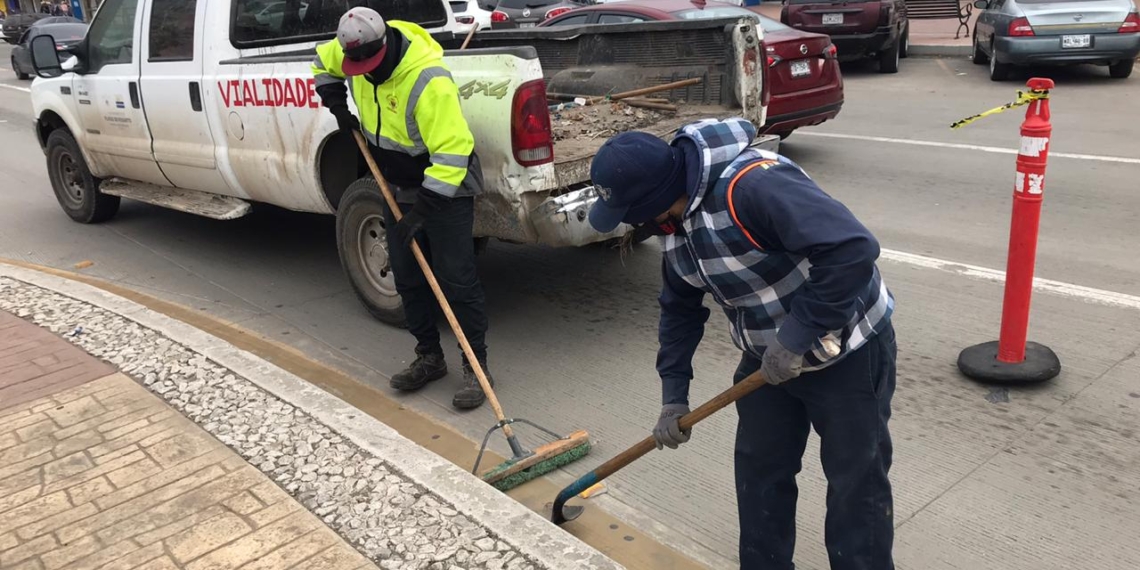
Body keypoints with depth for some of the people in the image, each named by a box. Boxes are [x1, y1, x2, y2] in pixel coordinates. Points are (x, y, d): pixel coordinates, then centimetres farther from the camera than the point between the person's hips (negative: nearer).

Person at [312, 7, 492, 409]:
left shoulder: (430, 81, -31)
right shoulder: (357, 53, -6)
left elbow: (452, 152, -33)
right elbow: (323, 63, 18)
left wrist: (423, 208, -33)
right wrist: (338, 106, 3)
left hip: (446, 189, -8)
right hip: (400, 189, 8)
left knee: (456, 281, -8)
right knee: (408, 278, 11)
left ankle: (476, 367, 4)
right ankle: (429, 358, 25)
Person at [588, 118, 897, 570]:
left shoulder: (752, 185, -33)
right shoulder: (674, 219, -3)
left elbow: (853, 249, -39)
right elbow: (680, 307, 9)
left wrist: (797, 335, -33)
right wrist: (673, 394, 5)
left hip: (849, 351, -7)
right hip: (768, 355, 8)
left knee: (856, 481, 6)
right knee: (759, 473, 15)